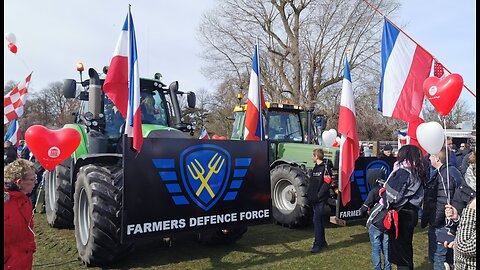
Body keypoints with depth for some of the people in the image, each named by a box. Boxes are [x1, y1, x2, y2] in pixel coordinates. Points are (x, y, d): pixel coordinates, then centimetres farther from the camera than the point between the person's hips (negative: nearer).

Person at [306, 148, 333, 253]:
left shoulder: (325, 167, -12)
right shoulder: (316, 167, 16)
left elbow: (327, 183, -19)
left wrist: (318, 195, -20)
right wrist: (309, 193, 11)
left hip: (320, 199, -9)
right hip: (314, 199, 9)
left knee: (317, 220, -9)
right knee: (318, 220, 15)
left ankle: (318, 244, -2)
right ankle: (322, 241, 26)